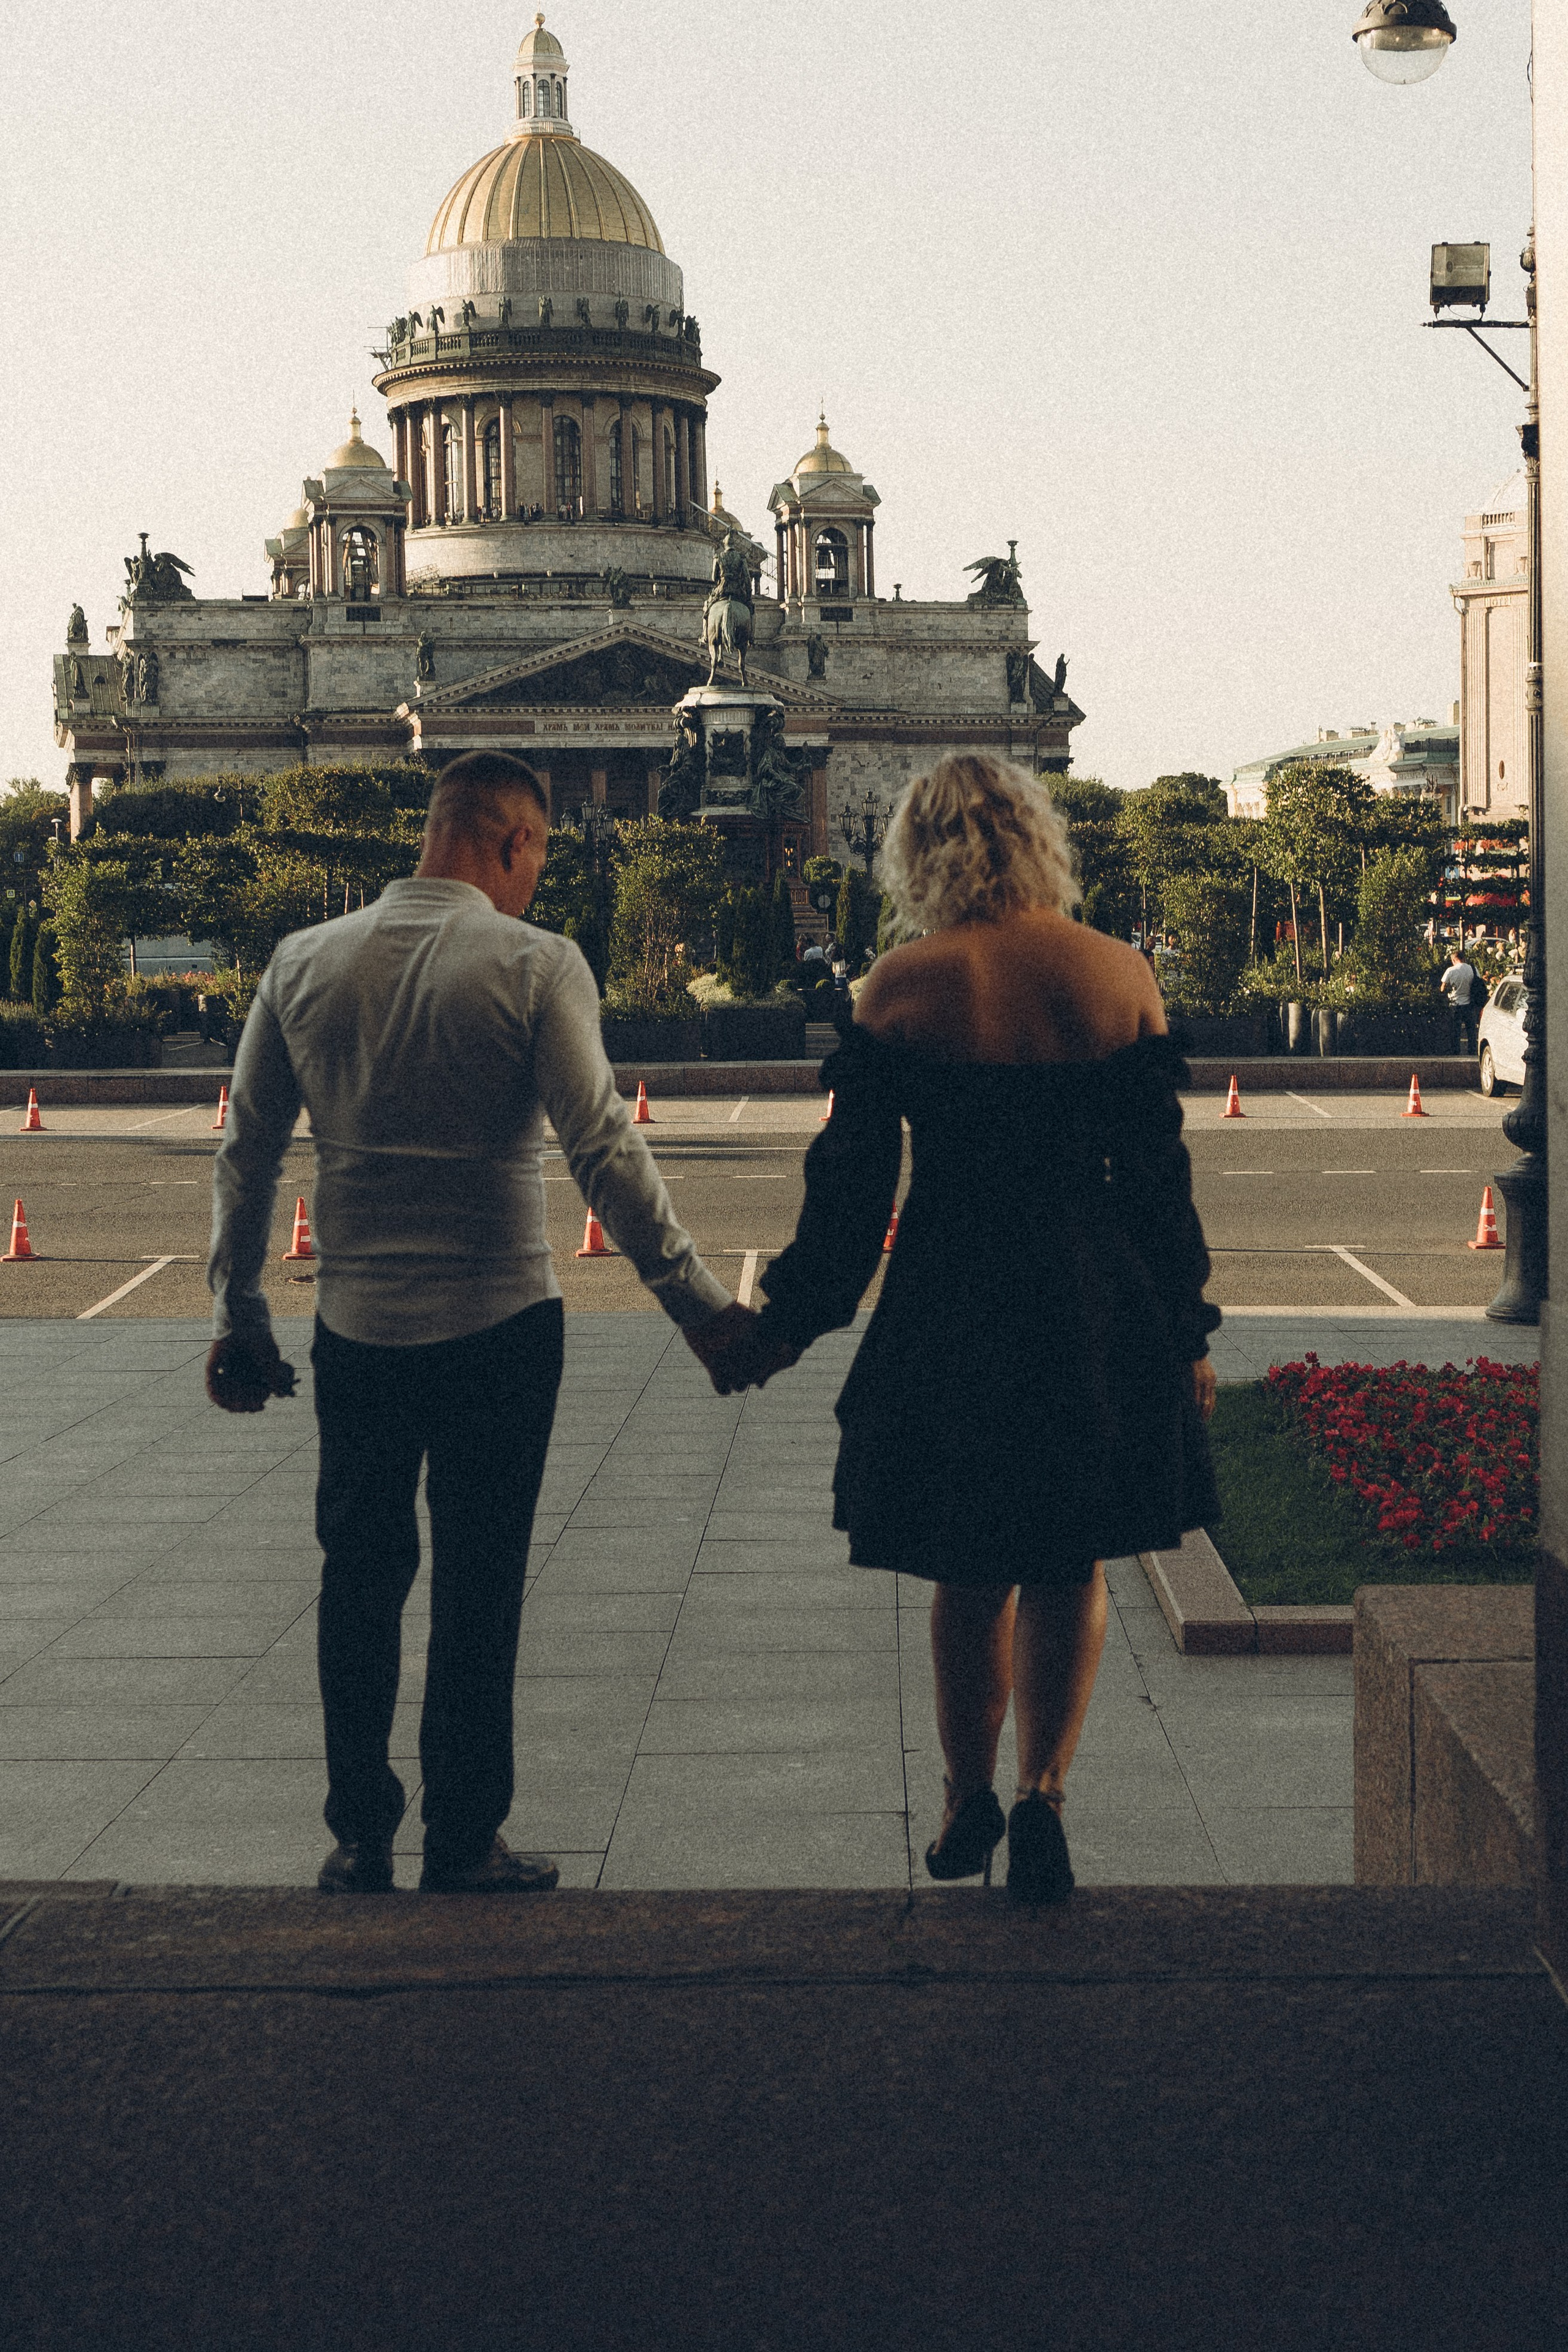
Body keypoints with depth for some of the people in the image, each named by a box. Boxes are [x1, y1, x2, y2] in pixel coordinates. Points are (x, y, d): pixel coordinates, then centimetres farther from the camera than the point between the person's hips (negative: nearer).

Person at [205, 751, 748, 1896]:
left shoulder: (304, 963, 2)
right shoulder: (535, 965, -10)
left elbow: (247, 1155, 6)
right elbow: (604, 1149, -15)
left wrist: (239, 1317, 15)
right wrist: (697, 1301, -10)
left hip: (355, 1328, 4)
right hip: (496, 1325, -3)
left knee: (361, 1579, 14)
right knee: (477, 1589, 6)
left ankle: (360, 1841, 18)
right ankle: (464, 1844, 12)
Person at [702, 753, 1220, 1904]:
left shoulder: (904, 988, -7)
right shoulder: (1121, 976, -2)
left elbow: (854, 1181, -5)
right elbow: (1160, 1173, 1)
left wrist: (788, 1323, 6)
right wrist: (1188, 1333, 9)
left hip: (952, 1311, -1)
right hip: (1100, 1312, 1)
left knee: (971, 1578, 16)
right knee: (1074, 1570, 14)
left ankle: (969, 1808, 27)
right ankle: (1044, 1789, -3)